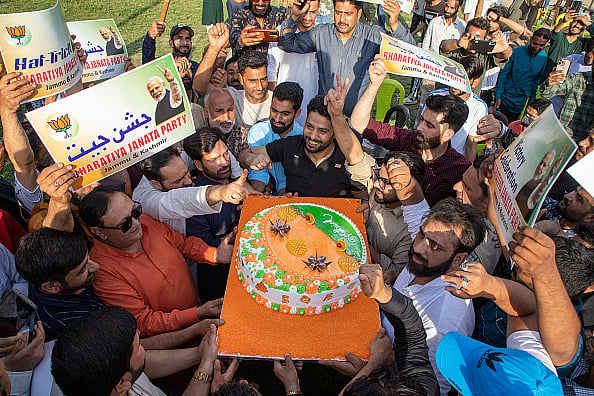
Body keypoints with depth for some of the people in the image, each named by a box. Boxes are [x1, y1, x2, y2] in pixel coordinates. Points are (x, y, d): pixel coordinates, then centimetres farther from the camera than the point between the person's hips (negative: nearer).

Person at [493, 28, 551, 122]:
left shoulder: (545, 58, 0)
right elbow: (503, 73, -6)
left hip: (520, 103, 2)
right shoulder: (516, 52, -10)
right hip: (504, 98, -2)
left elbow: (537, 82, 11)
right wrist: (498, 96, -11)